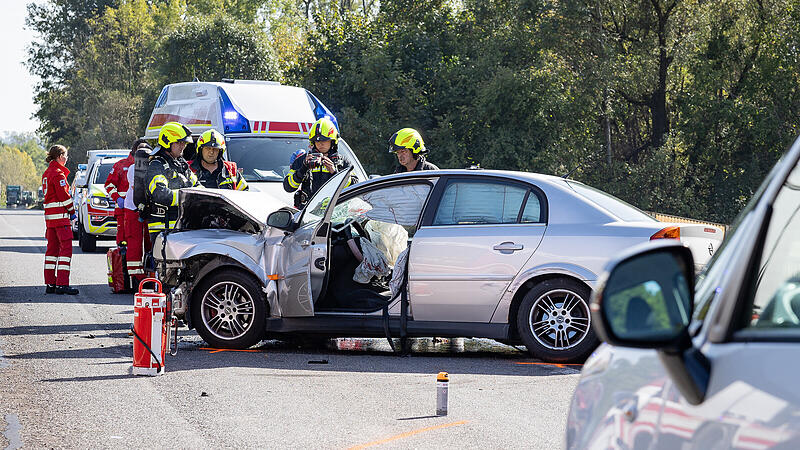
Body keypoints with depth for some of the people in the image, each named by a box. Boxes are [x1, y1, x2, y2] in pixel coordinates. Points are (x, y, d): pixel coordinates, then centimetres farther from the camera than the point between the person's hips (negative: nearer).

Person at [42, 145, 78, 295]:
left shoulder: (47, 173, 16)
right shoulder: (58, 173, -13)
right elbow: (63, 195, -16)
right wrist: (72, 210, -4)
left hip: (49, 214, 10)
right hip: (60, 214, -10)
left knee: (52, 248, 12)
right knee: (66, 247, -9)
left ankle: (50, 284, 12)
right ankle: (62, 284, -14)